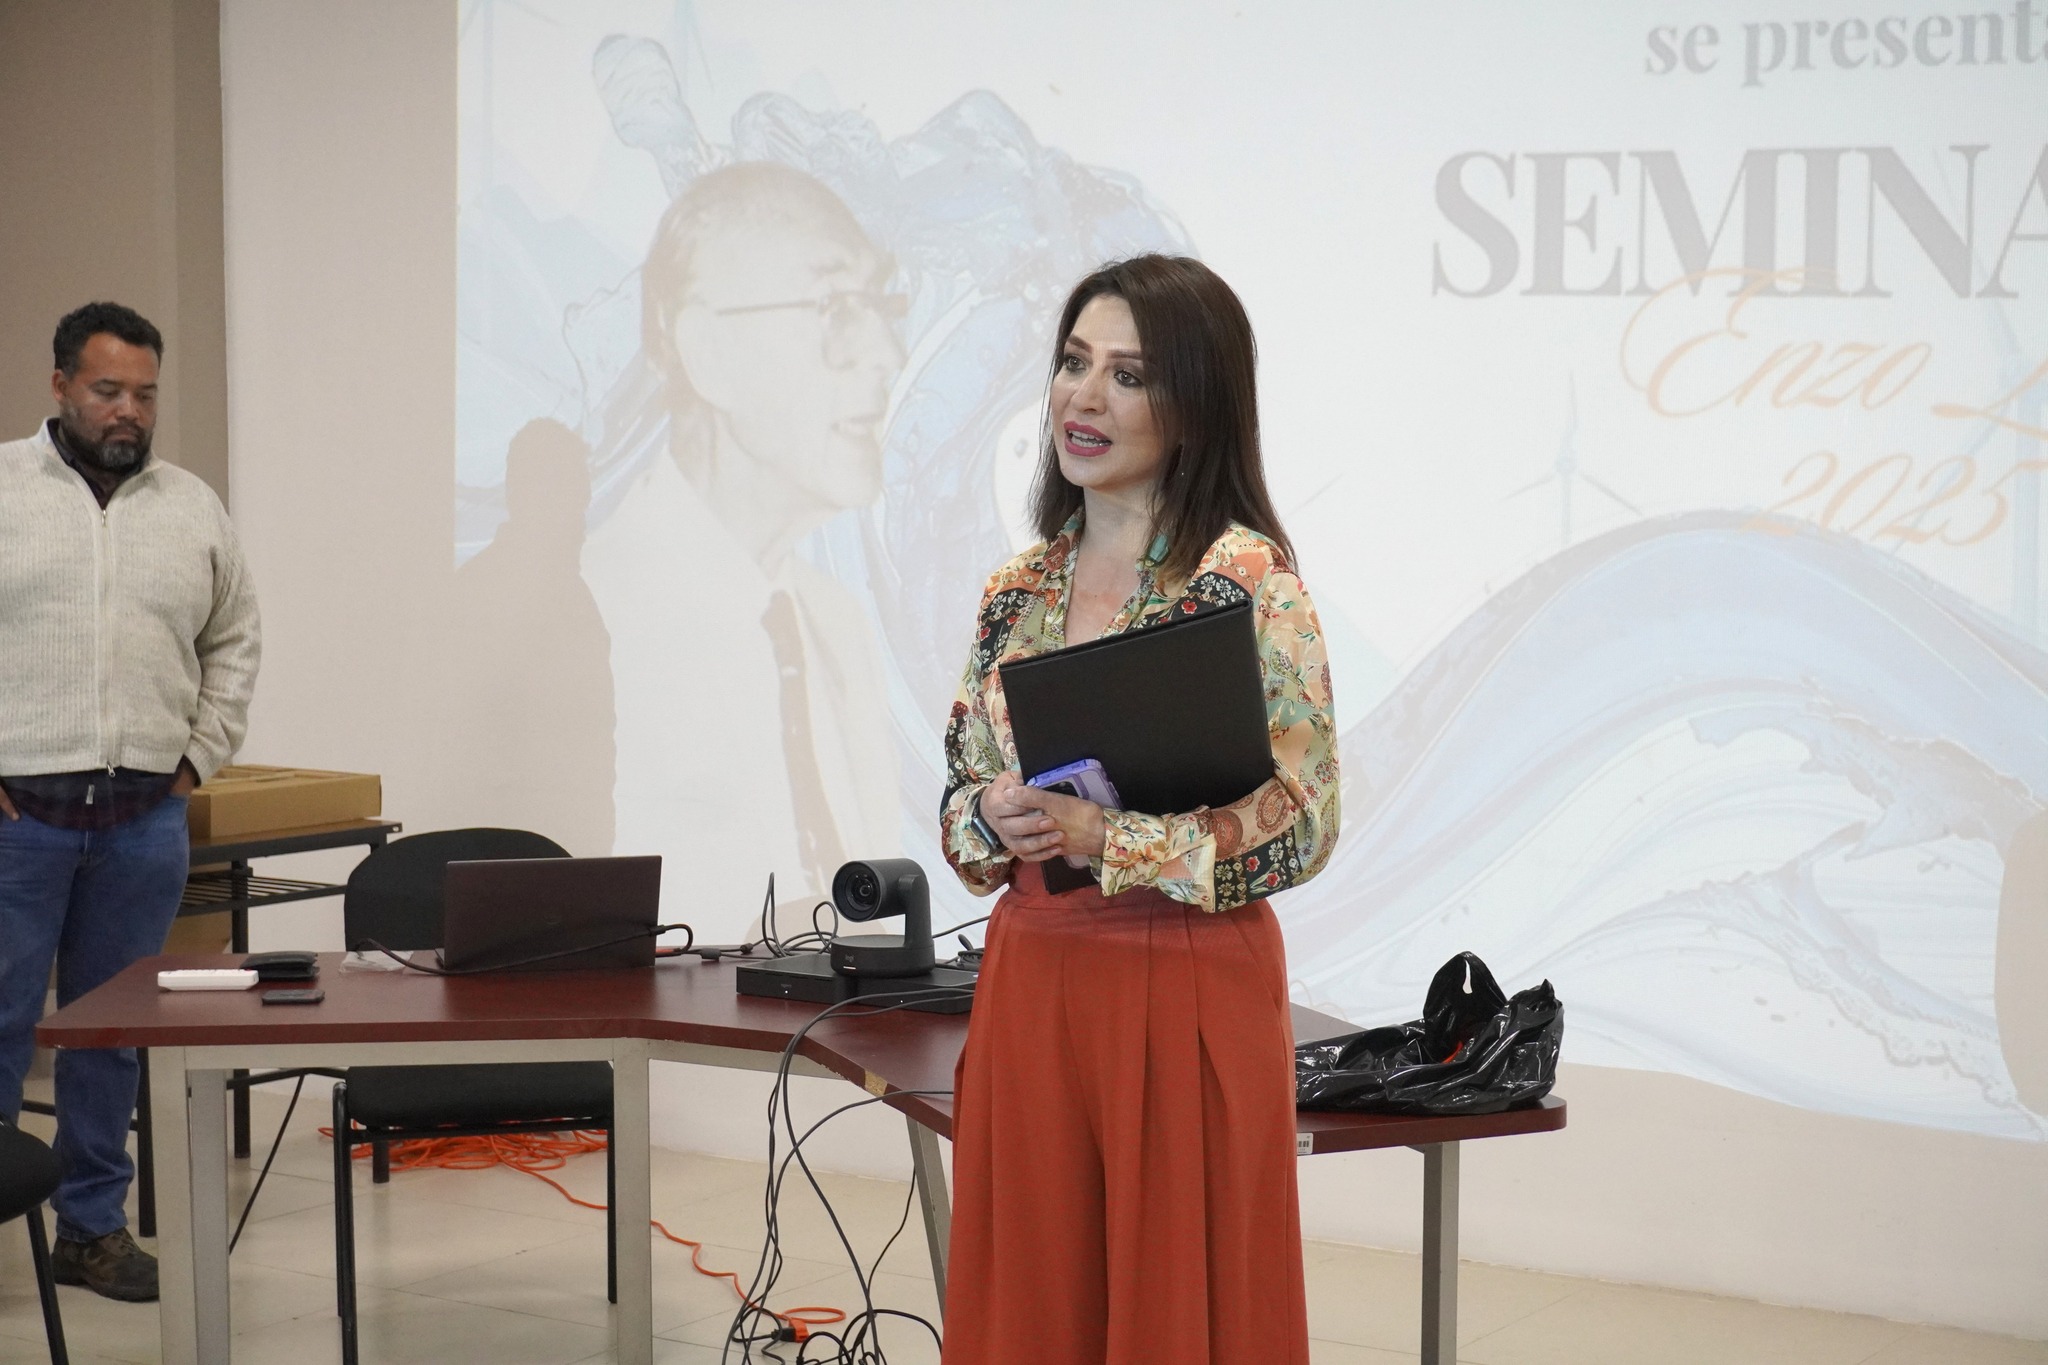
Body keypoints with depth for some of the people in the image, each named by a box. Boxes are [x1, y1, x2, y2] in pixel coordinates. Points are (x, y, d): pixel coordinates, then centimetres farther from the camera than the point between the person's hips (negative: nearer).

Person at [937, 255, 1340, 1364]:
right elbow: (966, 792, 15)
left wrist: (1101, 834, -21)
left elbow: (1301, 823, -13)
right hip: (1029, 981, 6)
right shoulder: (1020, 588, 9)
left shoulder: (1246, 578, -10)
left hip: (1186, 991, -6)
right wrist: (994, 819, -7)